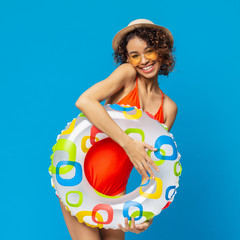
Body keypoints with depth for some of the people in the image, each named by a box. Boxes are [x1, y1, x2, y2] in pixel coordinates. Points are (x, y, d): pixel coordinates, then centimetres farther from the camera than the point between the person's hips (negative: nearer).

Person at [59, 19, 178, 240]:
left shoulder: (169, 108, 5)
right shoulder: (127, 74, -7)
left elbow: (155, 163, 2)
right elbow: (84, 101, -26)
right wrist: (128, 143, -30)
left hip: (115, 190, 4)